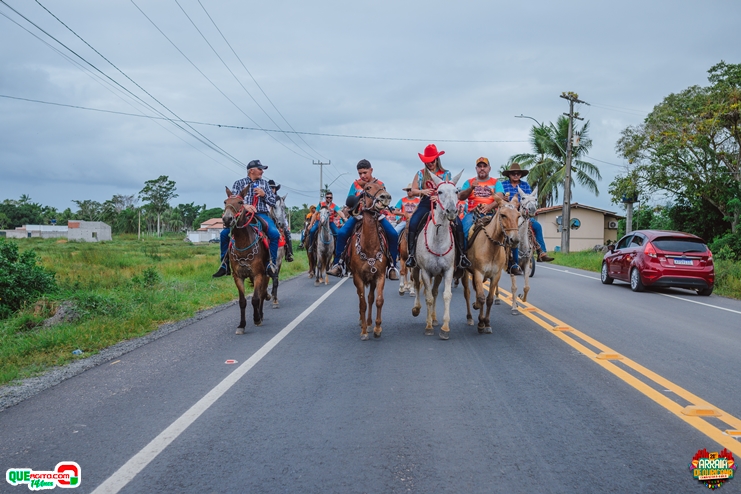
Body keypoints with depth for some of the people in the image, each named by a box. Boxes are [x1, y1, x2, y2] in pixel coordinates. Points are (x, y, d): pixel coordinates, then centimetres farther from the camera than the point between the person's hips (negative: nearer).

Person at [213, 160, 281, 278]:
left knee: (275, 234, -29)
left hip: (261, 215, 1)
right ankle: (225, 264, -6)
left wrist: (264, 195, -4)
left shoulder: (264, 183, 19)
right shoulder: (239, 183, 12)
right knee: (224, 233, -20)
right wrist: (244, 205, -20)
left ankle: (271, 264, -19)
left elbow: (273, 202, 17)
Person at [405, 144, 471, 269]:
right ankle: (411, 254, -23)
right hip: (425, 204, 0)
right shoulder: (420, 174, 14)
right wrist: (423, 191, -17)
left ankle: (461, 254, -17)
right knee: (413, 223, -29)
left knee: (458, 223, -24)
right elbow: (413, 191, 6)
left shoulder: (445, 174, 12)